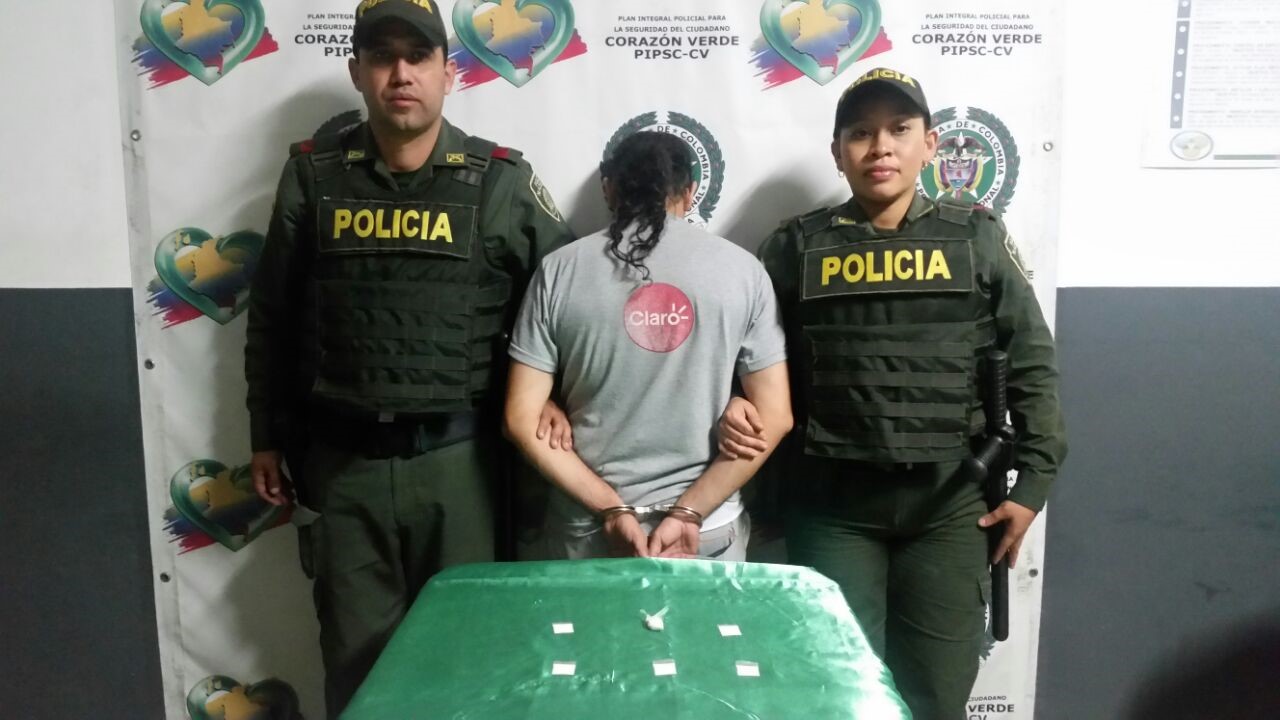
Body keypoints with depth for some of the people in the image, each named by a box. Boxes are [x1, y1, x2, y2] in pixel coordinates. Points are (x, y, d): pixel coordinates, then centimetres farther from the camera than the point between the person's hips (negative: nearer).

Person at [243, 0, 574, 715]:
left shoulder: (501, 181, -3)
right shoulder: (313, 175, 2)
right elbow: (272, 319, 9)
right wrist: (269, 438, 11)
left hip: (458, 456, -1)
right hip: (342, 460, 2)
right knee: (356, 654, 14)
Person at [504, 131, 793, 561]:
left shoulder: (559, 270, -4)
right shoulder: (742, 268, -2)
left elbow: (521, 421, -8)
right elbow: (773, 418, -7)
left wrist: (611, 510, -8)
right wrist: (690, 513, -8)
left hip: (587, 531, 0)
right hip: (710, 531, 0)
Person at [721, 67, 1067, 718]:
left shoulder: (976, 237, 4)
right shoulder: (797, 247, 3)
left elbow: (1032, 363, 5)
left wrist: (1032, 484, 1)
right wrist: (732, 405, -12)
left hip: (950, 501, 1)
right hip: (834, 501, 0)